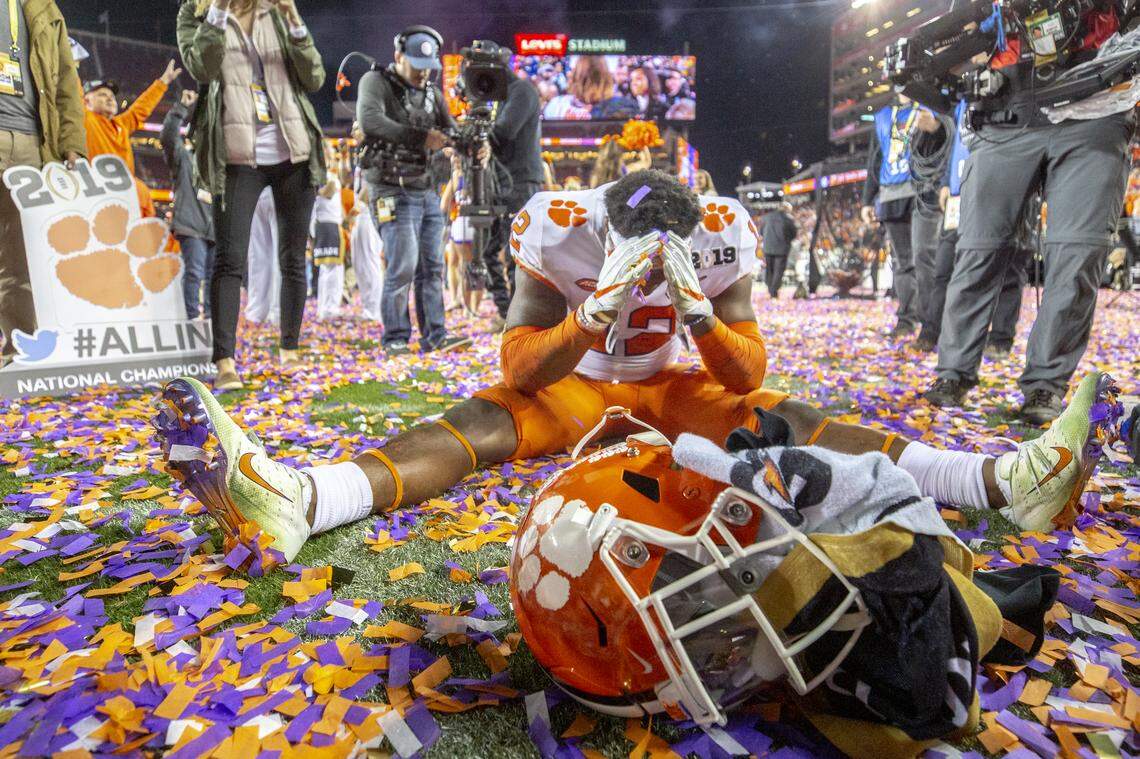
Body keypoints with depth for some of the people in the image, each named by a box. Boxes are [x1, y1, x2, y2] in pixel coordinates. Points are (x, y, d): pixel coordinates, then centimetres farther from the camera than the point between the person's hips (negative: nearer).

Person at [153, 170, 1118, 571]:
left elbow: (751, 372, -15)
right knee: (477, 423, -27)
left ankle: (1009, 481, -25)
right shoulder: (560, 231, -21)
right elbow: (517, 367, -24)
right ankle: (292, 499, -47)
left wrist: (702, 316, -34)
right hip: (571, 387, -1)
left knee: (783, 419, -20)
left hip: (677, 389, 2)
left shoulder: (718, 238, -14)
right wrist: (594, 317, -41)